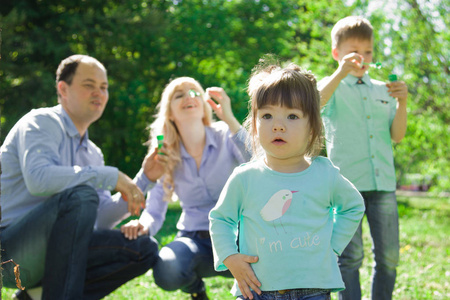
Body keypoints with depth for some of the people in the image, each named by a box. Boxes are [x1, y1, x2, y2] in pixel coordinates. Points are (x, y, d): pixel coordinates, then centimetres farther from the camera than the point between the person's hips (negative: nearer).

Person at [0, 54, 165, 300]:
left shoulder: (93, 153, 18)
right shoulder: (42, 122, -6)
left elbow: (100, 221, 12)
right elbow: (38, 178, -27)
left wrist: (144, 179, 4)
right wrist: (111, 176, -22)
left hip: (52, 250, 8)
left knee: (145, 249, -4)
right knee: (81, 195, -31)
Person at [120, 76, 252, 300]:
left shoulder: (226, 136, -3)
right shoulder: (166, 155, 3)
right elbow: (155, 211, 3)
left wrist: (229, 119, -26)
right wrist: (143, 225, -22)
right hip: (194, 238, 2)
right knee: (166, 271, -34)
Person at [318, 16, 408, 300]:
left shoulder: (383, 90, 16)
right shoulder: (332, 86, 6)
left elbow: (397, 136, 8)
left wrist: (402, 102, -7)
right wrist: (341, 73, -24)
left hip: (383, 182, 4)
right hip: (346, 182, -4)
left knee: (389, 256, 6)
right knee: (350, 257, -3)